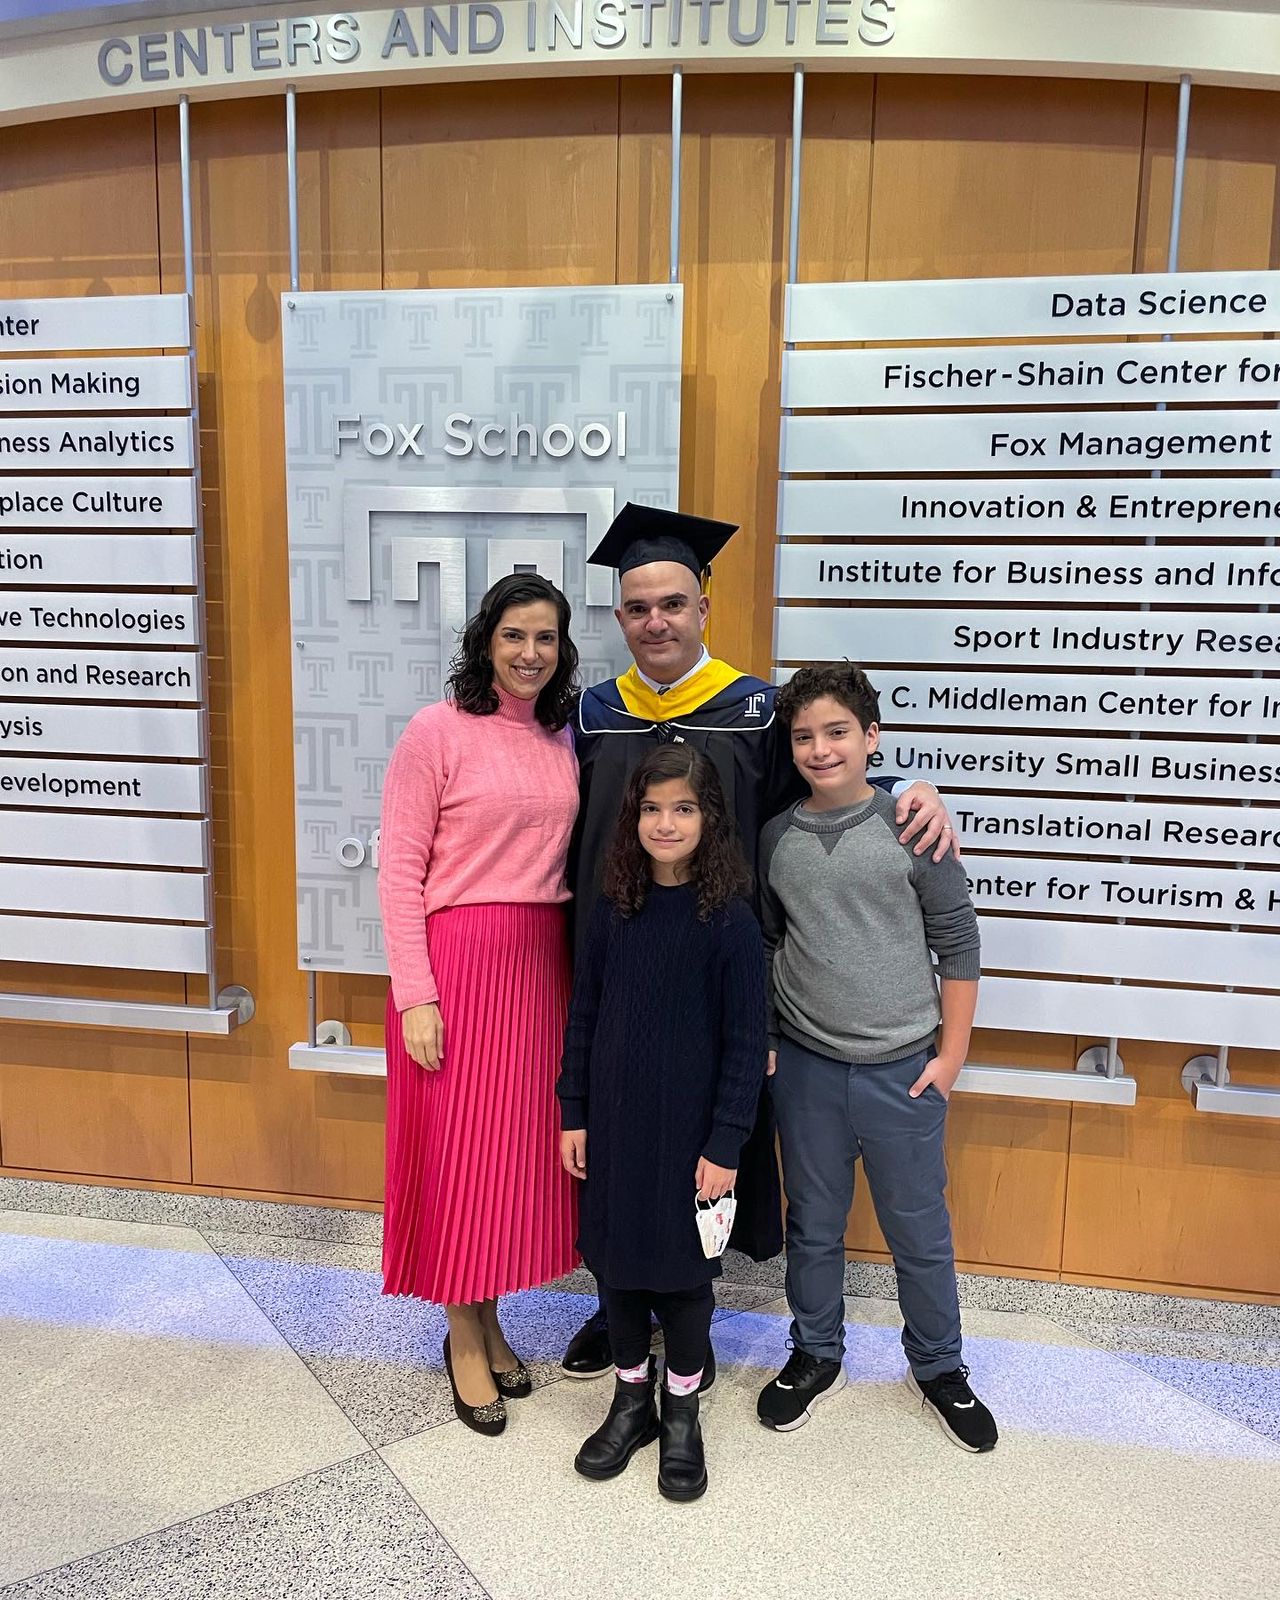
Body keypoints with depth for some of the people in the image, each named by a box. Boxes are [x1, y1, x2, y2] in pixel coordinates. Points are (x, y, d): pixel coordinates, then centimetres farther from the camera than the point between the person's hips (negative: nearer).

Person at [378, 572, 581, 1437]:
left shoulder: (565, 738, 8)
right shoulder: (438, 731, -8)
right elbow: (400, 869, -9)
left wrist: (578, 968, 6)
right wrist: (414, 995, -13)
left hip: (544, 964, 5)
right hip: (458, 958, -5)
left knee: (522, 1141, 13)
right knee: (459, 1145, 5)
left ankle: (490, 1316, 33)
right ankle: (463, 1339, 24)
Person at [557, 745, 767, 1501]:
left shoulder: (731, 920, -13)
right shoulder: (614, 911, -1)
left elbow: (745, 1042, -11)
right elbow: (584, 1017, 6)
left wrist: (726, 1145, -12)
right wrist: (574, 1114, 5)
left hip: (690, 1128, -4)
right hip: (615, 1122, 4)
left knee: (682, 1264, 10)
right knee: (617, 1256, 14)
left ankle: (681, 1411, 33)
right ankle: (631, 1400, 36)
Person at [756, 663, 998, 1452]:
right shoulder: (776, 838, 0)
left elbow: (958, 945, -4)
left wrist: (951, 1054, -4)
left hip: (902, 1068, -2)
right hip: (805, 1066, 2)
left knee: (920, 1228, 12)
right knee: (814, 1223, 16)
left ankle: (939, 1367, 35)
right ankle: (817, 1356, 37)